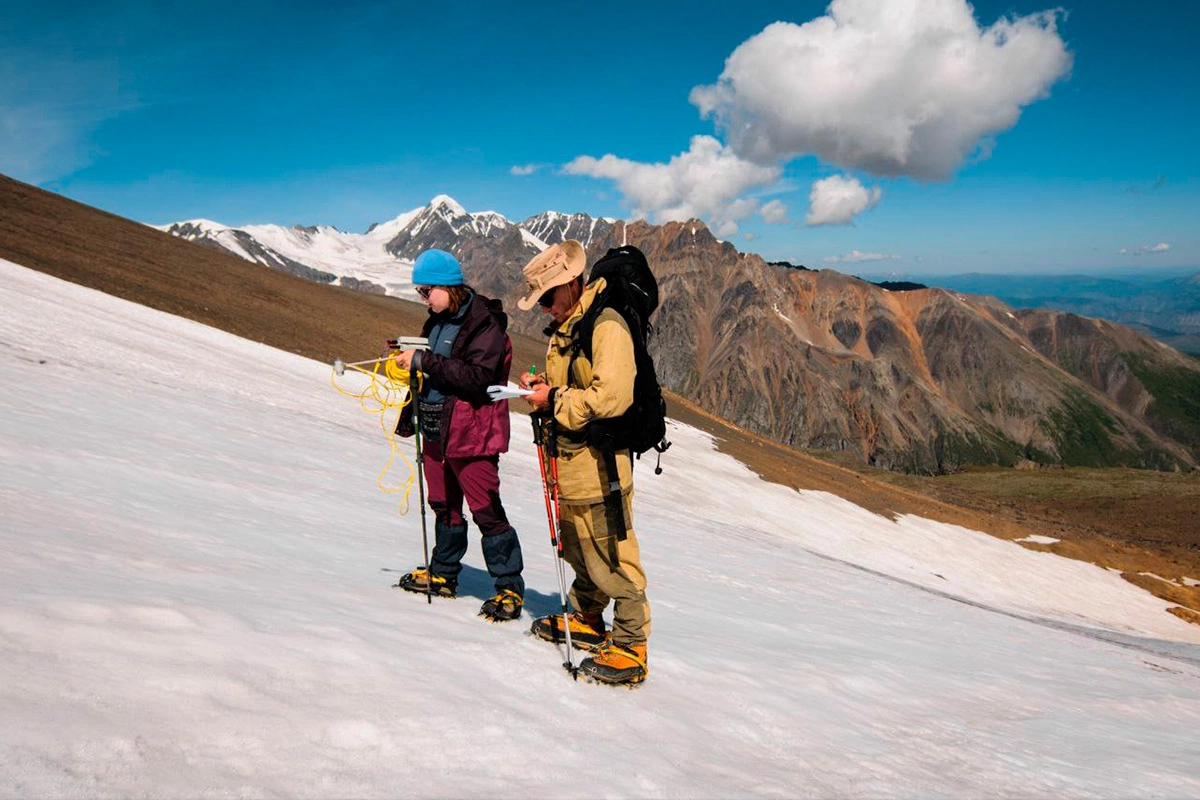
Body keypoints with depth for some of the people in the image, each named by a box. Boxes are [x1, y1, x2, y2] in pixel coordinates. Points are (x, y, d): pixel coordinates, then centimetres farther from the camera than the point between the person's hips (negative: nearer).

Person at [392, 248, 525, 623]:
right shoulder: (437, 322, 13)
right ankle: (443, 574, 33)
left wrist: (423, 360, -24)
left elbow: (477, 376, -25)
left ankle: (510, 588, 2)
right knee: (444, 505, 18)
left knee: (486, 510, -7)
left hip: (471, 432, -8)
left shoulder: (484, 324, -14)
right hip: (437, 428, 8)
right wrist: (409, 416, 19)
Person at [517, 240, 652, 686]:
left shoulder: (606, 325, -16)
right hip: (569, 460, 10)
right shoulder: (563, 328, 15)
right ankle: (585, 622, 39)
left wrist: (555, 400, -16)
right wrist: (542, 386, 4)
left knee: (611, 558, -4)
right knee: (577, 549, 22)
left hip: (598, 463, -10)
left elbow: (611, 396, -26)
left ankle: (631, 648, 6)